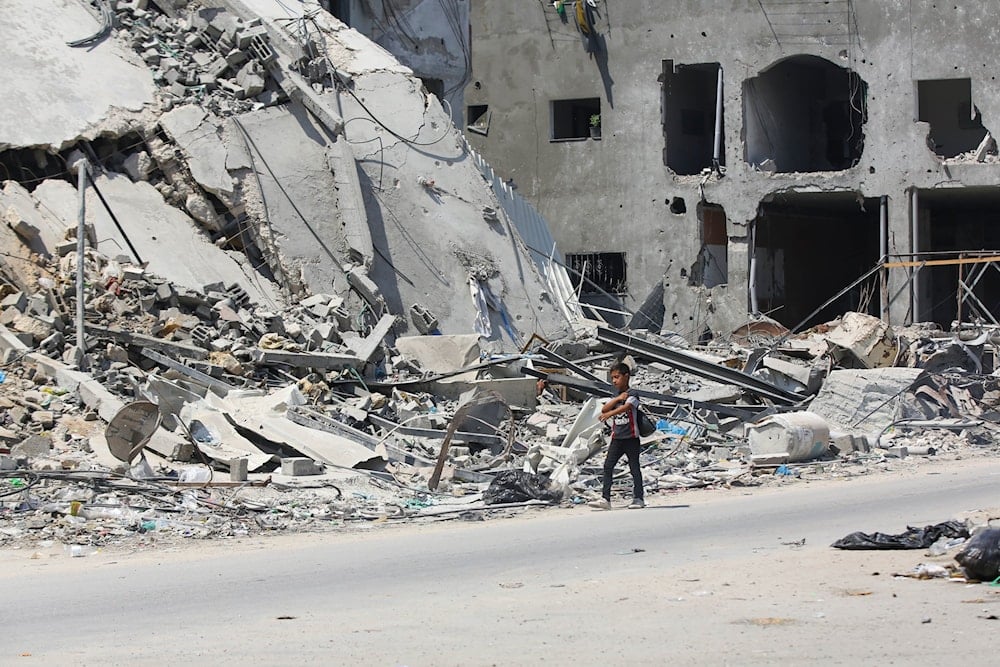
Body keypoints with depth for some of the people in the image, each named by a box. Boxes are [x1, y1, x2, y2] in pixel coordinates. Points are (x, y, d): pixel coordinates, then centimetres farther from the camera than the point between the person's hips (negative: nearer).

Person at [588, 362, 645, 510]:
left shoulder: (632, 396, -7)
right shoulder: (615, 397, 16)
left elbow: (626, 407, -26)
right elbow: (604, 409, 3)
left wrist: (610, 414, -41)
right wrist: (617, 399, -10)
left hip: (631, 438, -6)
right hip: (617, 438, 6)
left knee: (634, 467, -1)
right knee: (608, 466, -4)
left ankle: (638, 498, 6)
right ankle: (605, 498, -6)